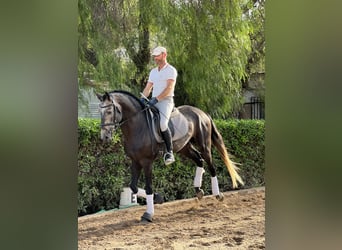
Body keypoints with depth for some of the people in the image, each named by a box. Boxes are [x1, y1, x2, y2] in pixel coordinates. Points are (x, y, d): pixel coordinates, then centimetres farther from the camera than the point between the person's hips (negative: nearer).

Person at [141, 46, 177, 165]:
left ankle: (169, 152, -21)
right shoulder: (153, 71, 20)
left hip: (166, 101, -8)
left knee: (162, 123, -31)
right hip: (153, 102, 8)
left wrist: (156, 99, -24)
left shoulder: (171, 70, -4)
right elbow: (147, 88, 18)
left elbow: (169, 88, -15)